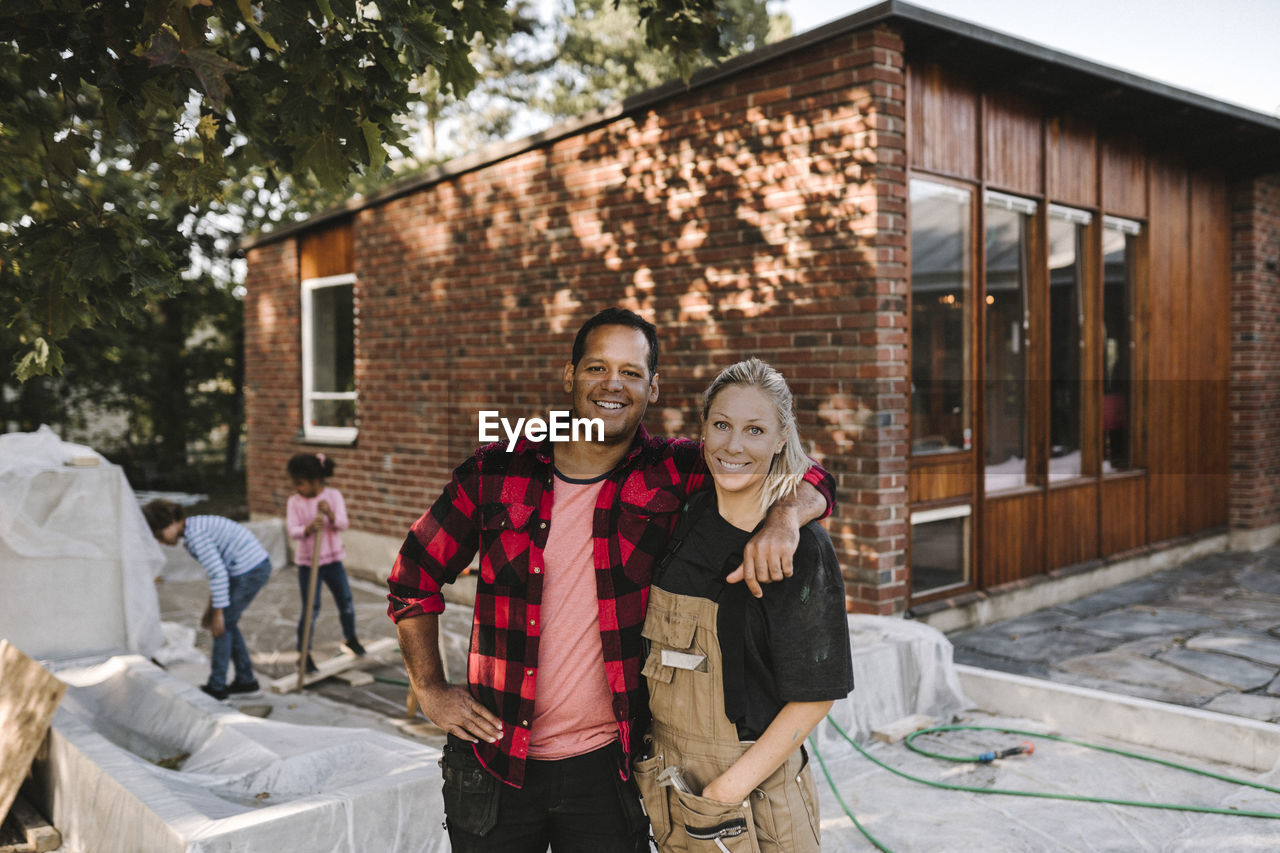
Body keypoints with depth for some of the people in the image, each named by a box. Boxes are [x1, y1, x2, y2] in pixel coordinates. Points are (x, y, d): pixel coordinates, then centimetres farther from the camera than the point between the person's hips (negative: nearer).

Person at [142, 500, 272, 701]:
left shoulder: (195, 535, -17)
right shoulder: (198, 527, 15)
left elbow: (218, 573, -20)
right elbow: (219, 569, 21)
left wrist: (218, 613, -15)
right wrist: (211, 606, 21)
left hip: (249, 571, -10)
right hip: (257, 566, 10)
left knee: (223, 625, 2)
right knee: (227, 624, 17)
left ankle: (216, 687, 13)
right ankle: (245, 680, 24)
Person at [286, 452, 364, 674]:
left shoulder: (333, 495, -8)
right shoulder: (294, 502, -8)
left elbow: (343, 524, -16)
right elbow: (292, 531, -19)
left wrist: (330, 514, -36)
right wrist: (308, 529, -39)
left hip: (333, 558, 2)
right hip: (307, 562, -1)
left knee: (345, 601, 11)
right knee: (310, 609, -2)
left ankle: (350, 637, 36)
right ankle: (304, 653, 12)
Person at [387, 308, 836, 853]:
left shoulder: (671, 475, -5)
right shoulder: (496, 473, -3)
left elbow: (807, 480, -5)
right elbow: (414, 578, 8)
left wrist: (783, 518, -27)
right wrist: (430, 689, 3)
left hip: (607, 766, -1)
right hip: (495, 762, 1)